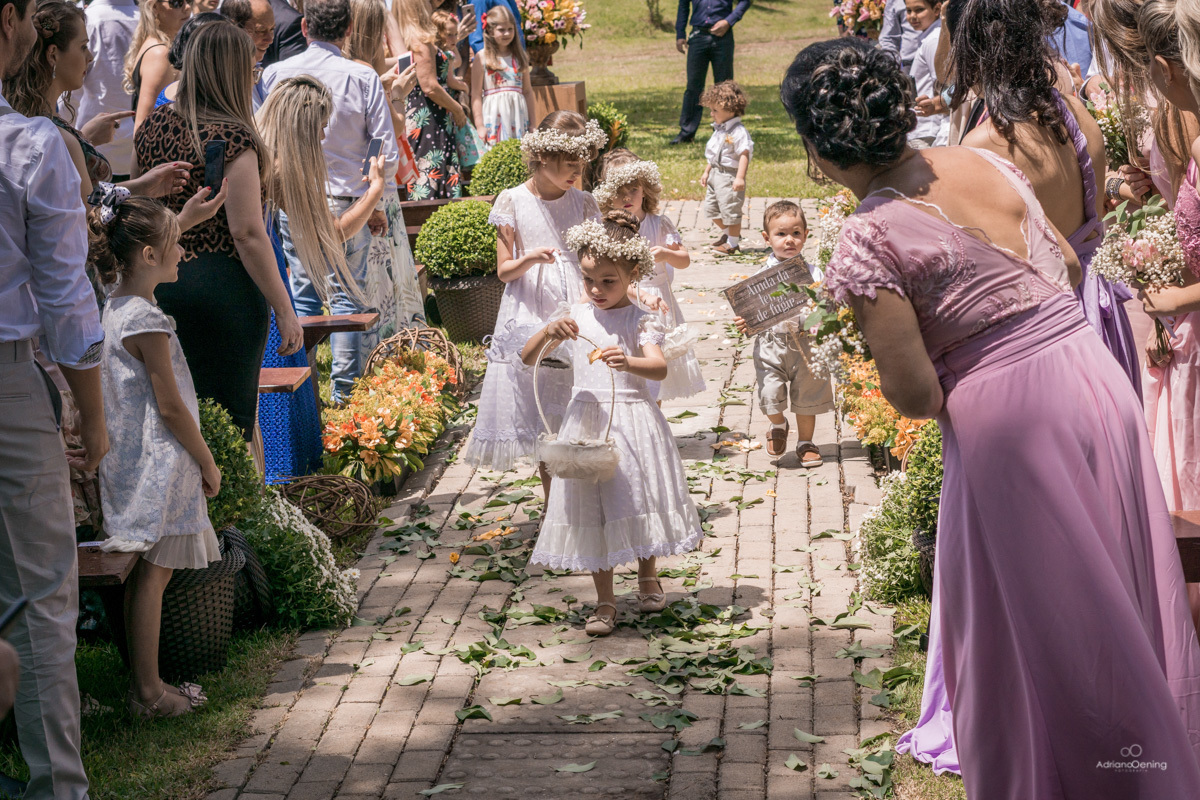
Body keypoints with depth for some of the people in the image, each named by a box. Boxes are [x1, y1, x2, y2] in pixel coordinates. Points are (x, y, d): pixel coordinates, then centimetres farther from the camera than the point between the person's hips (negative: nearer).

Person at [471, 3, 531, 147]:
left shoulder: (520, 56, 11)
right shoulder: (482, 58, -2)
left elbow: (527, 91, 14)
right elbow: (476, 95, -4)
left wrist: (532, 124, 11)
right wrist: (479, 126, -8)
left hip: (518, 115, 4)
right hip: (494, 115, -4)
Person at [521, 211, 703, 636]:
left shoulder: (641, 321, -6)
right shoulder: (575, 317, 4)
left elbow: (660, 367, -23)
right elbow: (528, 358, 3)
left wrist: (628, 363, -44)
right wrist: (550, 331, -17)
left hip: (633, 419, -2)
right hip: (586, 421, 2)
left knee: (639, 498, 8)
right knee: (591, 508, 3)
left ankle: (648, 579, 34)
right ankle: (604, 602, 13)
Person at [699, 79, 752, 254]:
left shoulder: (738, 131, -18)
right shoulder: (718, 129, 11)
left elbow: (744, 154, -24)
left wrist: (740, 177, -30)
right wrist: (706, 172, 24)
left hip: (729, 175, -10)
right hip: (715, 174, 10)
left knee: (730, 208, -2)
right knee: (711, 208, 15)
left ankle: (733, 242, 11)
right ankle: (727, 233, 33)